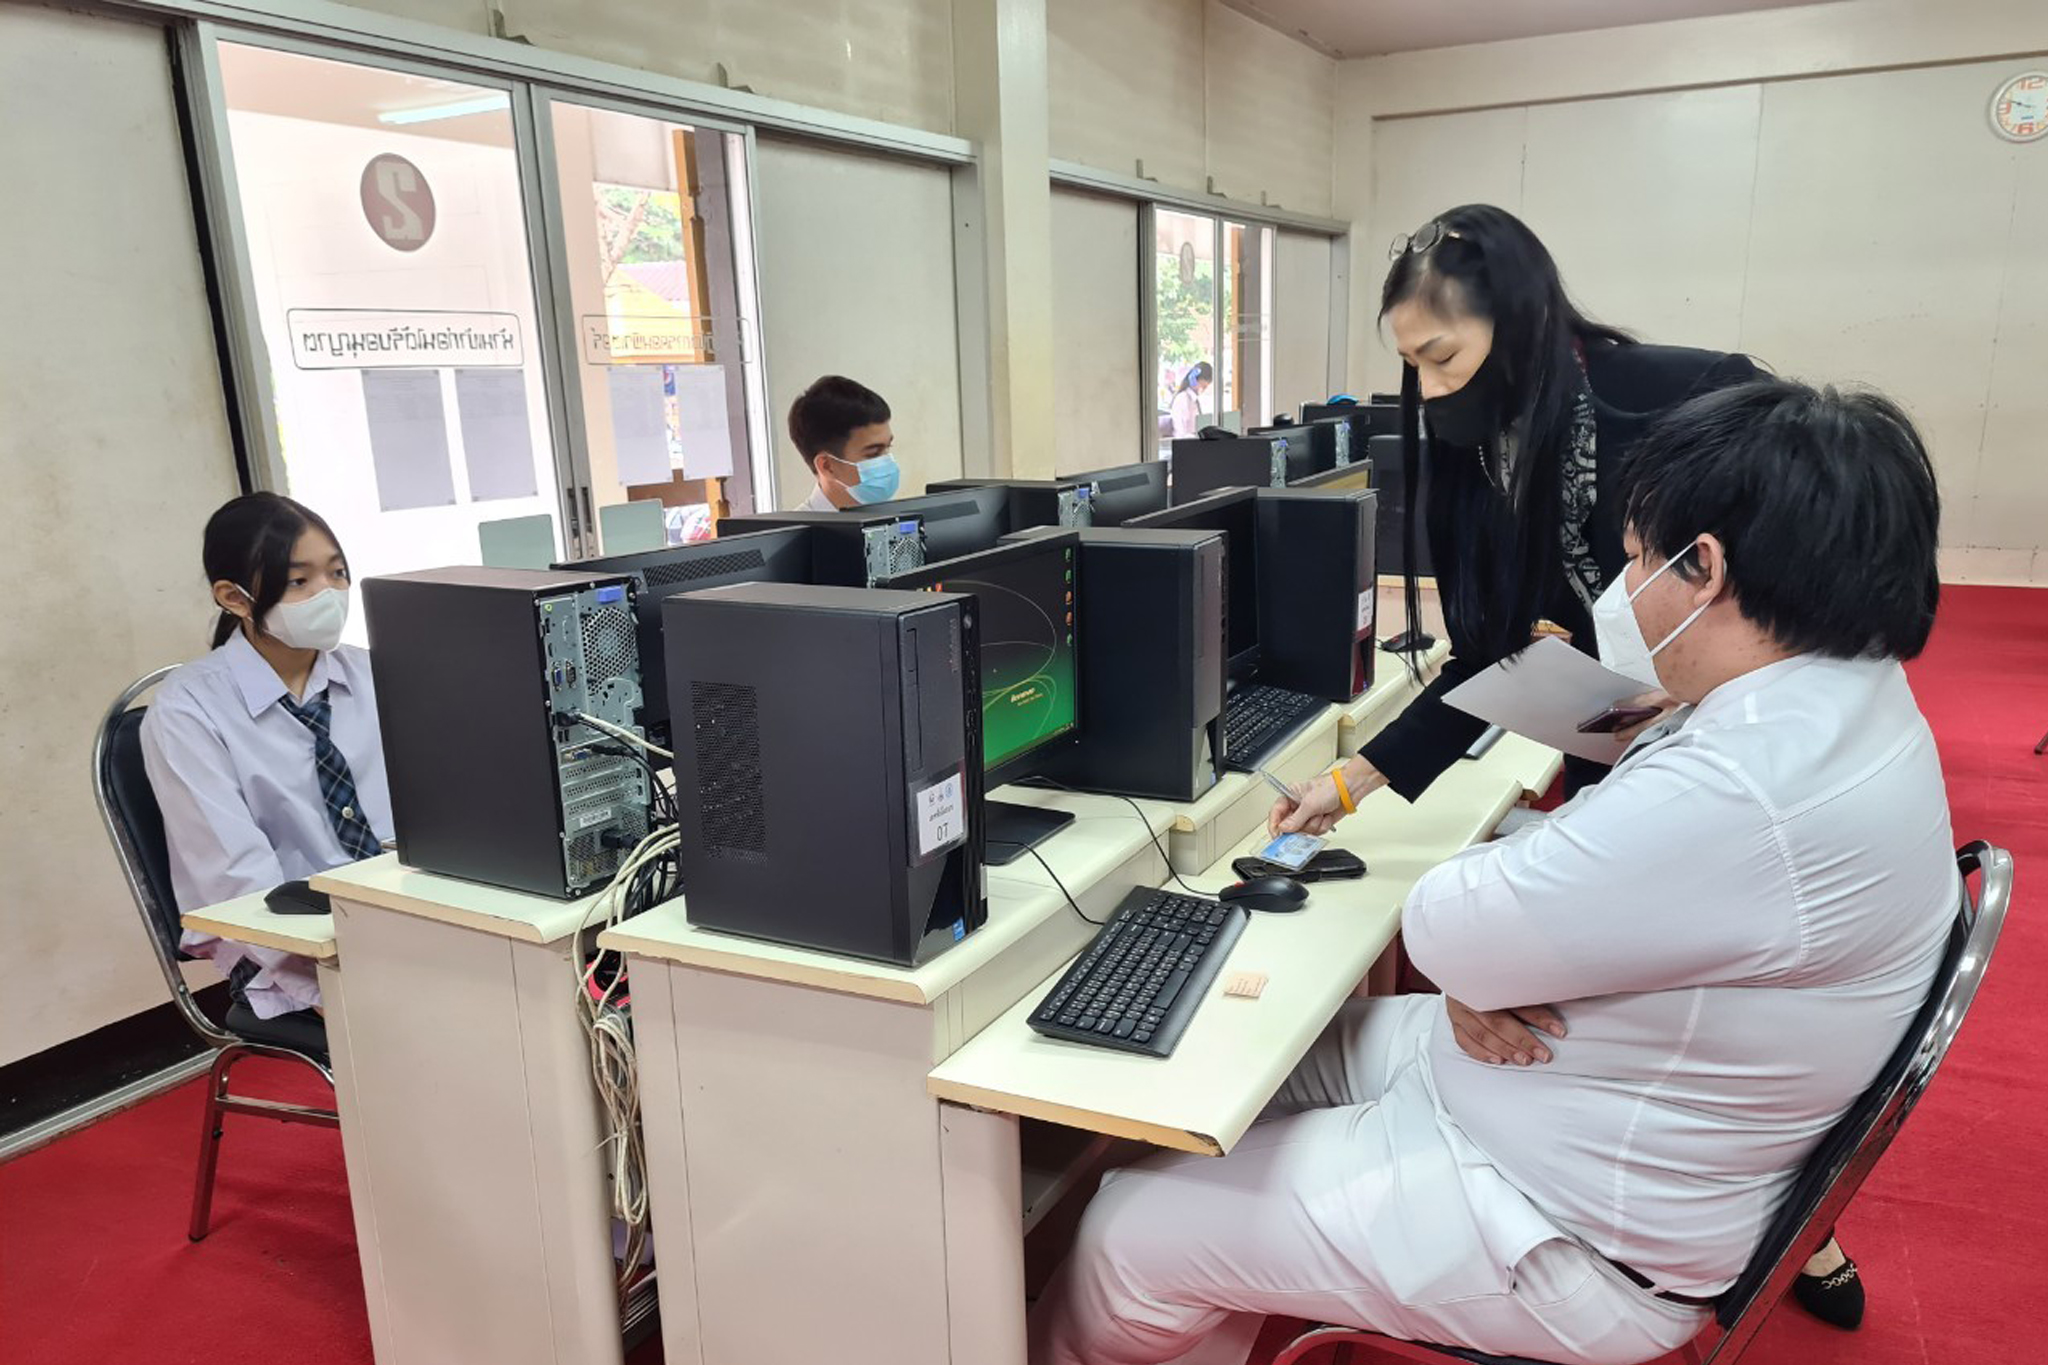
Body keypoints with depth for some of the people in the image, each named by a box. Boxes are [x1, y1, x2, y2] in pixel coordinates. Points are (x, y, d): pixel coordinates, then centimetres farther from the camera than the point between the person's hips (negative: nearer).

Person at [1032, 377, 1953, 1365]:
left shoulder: (1746, 798, -35)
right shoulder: (1846, 699, 0)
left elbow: (1442, 930, -27)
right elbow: (1621, 861, 7)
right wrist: (1487, 961, -12)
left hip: (1572, 1240, -10)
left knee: (1132, 1232, 0)